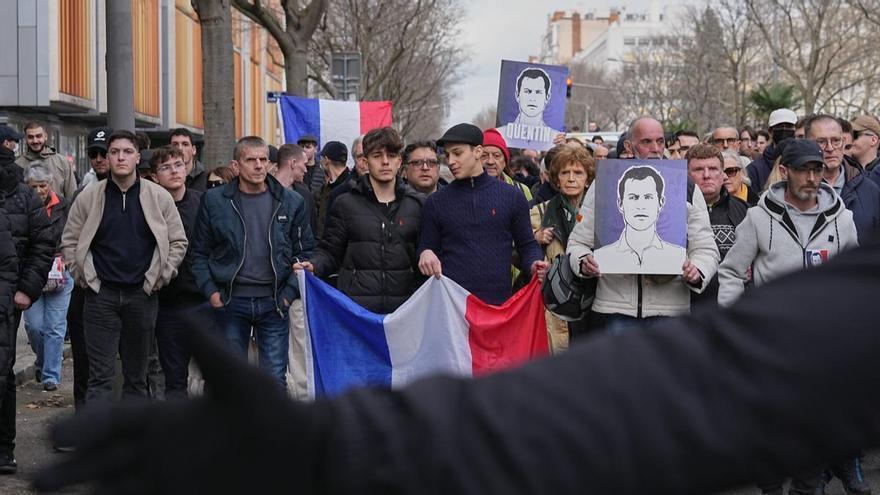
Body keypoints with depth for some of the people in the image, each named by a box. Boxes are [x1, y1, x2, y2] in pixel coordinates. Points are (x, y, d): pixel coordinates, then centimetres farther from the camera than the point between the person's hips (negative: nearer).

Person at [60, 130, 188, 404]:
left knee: (137, 374, 10)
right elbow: (69, 241, 9)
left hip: (142, 295, 1)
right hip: (100, 295, -1)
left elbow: (178, 242, 7)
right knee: (100, 374, -3)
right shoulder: (88, 197, 1)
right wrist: (83, 276, 1)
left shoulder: (159, 196, 1)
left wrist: (160, 277, 0)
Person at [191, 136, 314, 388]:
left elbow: (304, 251, 8)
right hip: (231, 301, 0)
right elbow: (200, 252, 7)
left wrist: (290, 291, -3)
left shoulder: (291, 202, 4)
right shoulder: (214, 201, 2)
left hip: (273, 301, 0)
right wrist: (210, 290, -5)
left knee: (275, 379, 1)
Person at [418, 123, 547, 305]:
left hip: (499, 302, 0)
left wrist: (533, 264, -11)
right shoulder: (436, 202, 8)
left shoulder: (511, 197, 6)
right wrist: (425, 254, -11)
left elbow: (527, 245, 10)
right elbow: (427, 247, 12)